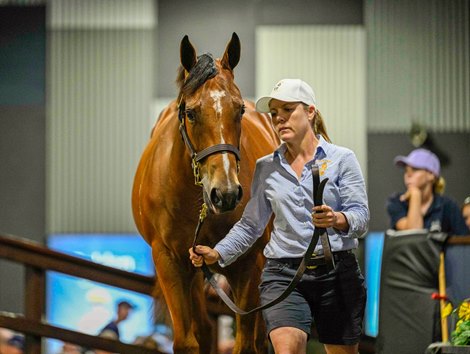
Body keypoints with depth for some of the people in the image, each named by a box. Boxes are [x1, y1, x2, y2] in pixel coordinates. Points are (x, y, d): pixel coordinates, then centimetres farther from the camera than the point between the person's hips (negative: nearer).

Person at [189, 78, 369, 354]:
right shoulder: (266, 168, 12)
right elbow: (251, 224, 14)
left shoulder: (342, 159, 2)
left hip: (337, 272, -1)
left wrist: (337, 219, -27)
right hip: (283, 274, 1)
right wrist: (218, 254, 0)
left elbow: (361, 217, -5)